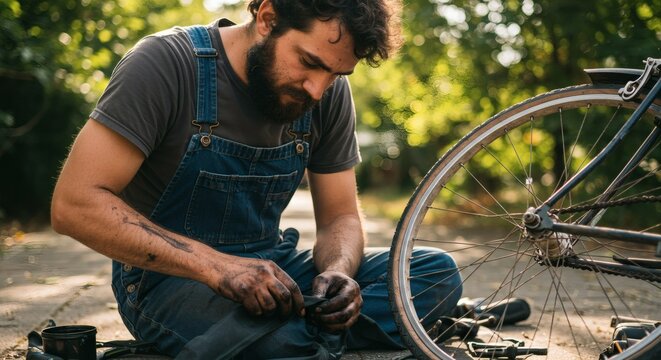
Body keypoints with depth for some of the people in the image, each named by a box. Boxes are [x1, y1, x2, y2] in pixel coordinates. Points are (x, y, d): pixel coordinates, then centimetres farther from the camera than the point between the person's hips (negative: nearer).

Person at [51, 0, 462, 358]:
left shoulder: (331, 94, -3)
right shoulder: (168, 63, -17)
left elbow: (340, 217, 5)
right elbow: (74, 203, -22)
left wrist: (338, 272, -20)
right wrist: (216, 266, -32)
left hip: (270, 270, 6)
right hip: (171, 276, -6)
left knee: (438, 270, -15)